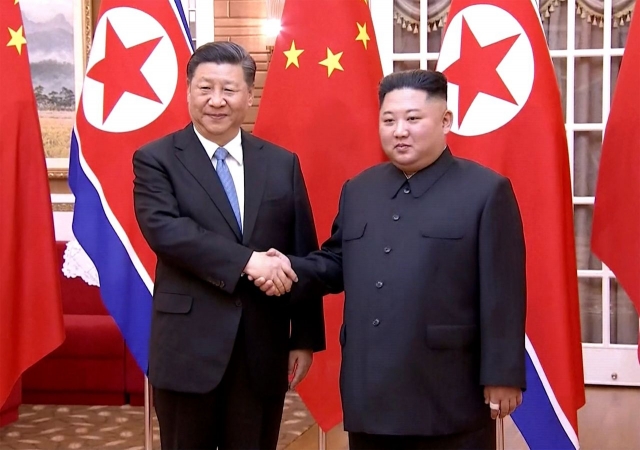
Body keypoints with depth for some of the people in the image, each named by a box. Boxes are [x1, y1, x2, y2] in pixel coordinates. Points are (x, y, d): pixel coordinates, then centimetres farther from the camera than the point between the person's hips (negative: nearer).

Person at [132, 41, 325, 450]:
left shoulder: (282, 164, 8)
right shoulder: (156, 159, -1)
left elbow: (303, 255, 8)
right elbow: (163, 228, -18)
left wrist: (305, 337, 5)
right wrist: (246, 261, -25)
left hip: (263, 350, 3)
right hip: (188, 348, -2)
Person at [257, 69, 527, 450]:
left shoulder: (486, 190, -5)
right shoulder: (358, 190, 14)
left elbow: (502, 292, -9)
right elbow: (338, 264, 18)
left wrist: (502, 374, -11)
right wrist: (292, 270, -2)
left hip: (449, 394, -5)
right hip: (369, 390, 6)